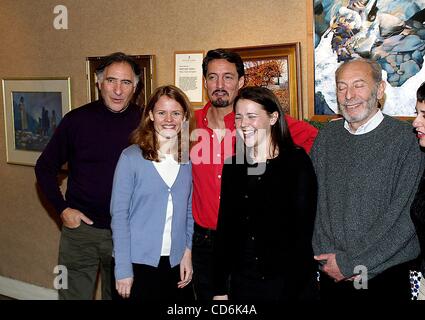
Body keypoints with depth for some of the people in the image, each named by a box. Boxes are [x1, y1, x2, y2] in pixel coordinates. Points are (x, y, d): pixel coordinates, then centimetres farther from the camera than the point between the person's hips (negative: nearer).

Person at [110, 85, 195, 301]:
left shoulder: (190, 161, 3)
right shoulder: (131, 157, -9)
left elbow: (189, 212, 10)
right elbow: (119, 214, -9)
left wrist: (187, 252, 0)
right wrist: (123, 269, -11)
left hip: (177, 264, 4)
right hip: (138, 262, -3)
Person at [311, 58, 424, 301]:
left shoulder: (403, 137, -10)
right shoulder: (327, 137, 4)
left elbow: (401, 216, -14)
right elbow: (315, 201, 3)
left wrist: (349, 262, -14)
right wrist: (330, 255, -10)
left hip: (385, 274, -3)